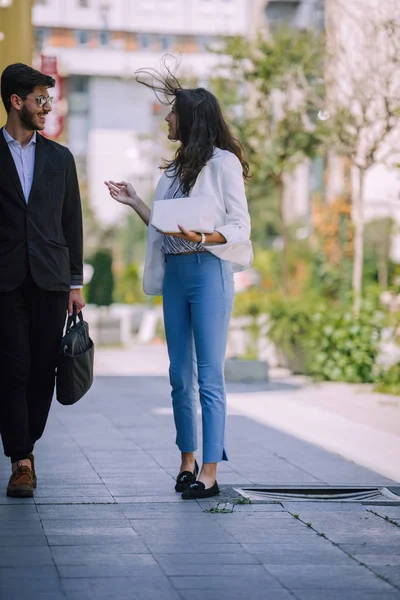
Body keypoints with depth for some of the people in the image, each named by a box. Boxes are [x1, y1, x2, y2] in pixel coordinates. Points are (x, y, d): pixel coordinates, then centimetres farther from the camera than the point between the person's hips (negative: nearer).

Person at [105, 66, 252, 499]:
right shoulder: (176, 167, 17)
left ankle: (209, 474, -6)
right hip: (173, 273, 8)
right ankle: (187, 463, 17)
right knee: (180, 376, 9)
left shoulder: (223, 162, -5)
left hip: (208, 272, -8)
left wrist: (201, 238, -24)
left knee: (209, 376, -7)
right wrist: (133, 202, 14)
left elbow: (240, 227, -10)